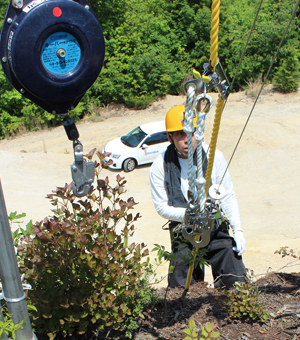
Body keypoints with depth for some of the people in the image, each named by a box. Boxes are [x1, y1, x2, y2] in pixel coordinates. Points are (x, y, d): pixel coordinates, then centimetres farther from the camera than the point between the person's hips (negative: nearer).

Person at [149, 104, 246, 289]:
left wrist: (238, 229, -5)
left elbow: (228, 196, 1)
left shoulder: (214, 156, -8)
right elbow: (162, 207, -5)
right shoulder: (160, 166, -10)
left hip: (215, 228, 1)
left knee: (237, 283, -5)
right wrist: (188, 214, -21)